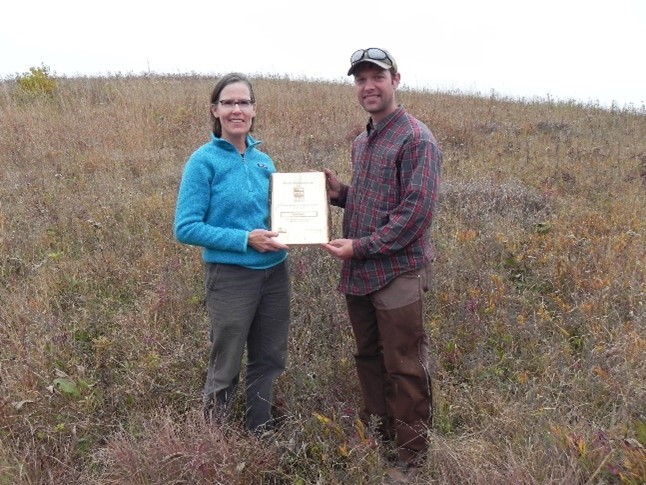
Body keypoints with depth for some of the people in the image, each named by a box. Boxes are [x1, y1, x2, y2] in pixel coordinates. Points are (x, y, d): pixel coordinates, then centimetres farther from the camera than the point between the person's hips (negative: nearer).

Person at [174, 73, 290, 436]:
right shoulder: (205, 160, -10)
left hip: (275, 272, 6)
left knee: (269, 361, 16)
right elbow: (186, 228, -14)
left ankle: (260, 434, 35)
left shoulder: (264, 160, 6)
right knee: (226, 368, 9)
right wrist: (245, 239, -21)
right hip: (231, 276, -5)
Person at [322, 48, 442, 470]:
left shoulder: (416, 140, -12)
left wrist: (361, 246, -20)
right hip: (358, 273, 8)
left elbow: (417, 212, -19)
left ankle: (411, 457, 19)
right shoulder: (361, 142, 14)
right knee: (369, 359, 19)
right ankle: (376, 435, 36)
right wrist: (339, 193, 4)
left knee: (404, 370, 2)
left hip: (397, 273, -8)